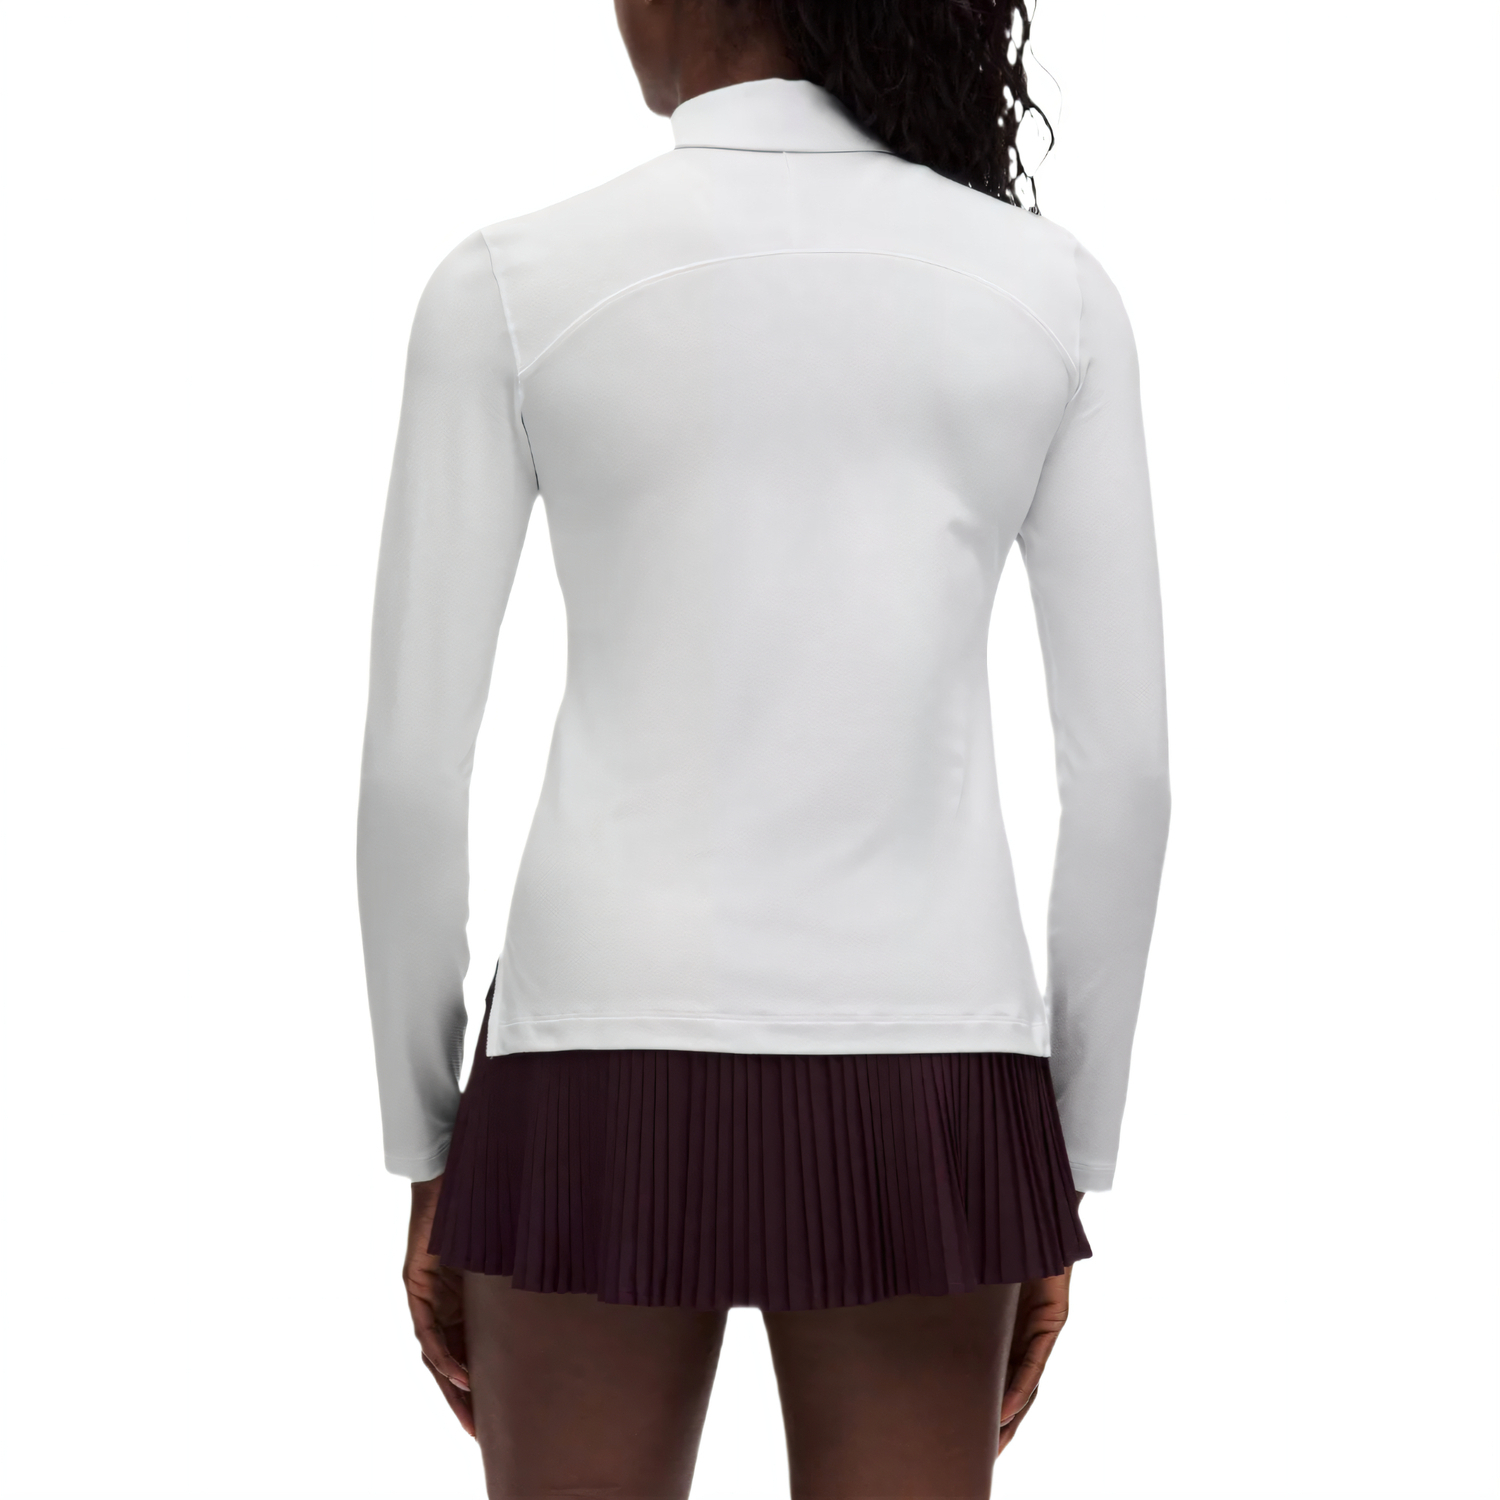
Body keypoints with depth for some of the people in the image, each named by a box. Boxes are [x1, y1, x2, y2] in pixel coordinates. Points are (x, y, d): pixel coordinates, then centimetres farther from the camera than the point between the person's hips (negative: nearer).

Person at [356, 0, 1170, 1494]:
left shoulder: (509, 285, -3)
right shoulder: (1054, 293, 3)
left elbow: (410, 763, -3)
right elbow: (1124, 765, 2)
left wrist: (425, 1163, 8)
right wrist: (1070, 1176, 11)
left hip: (615, 1084, -2)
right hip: (914, 1102, 2)